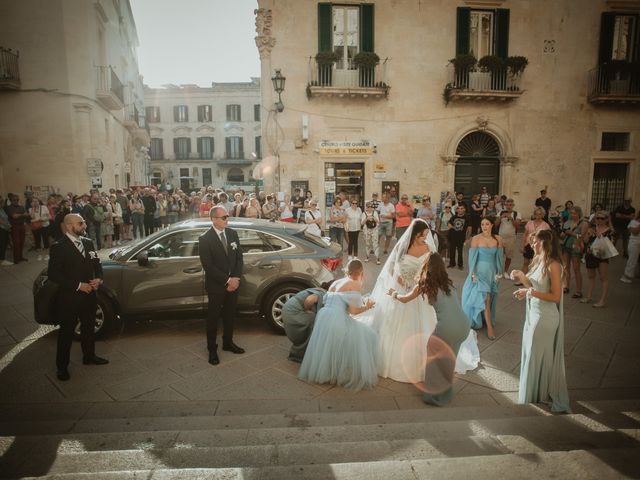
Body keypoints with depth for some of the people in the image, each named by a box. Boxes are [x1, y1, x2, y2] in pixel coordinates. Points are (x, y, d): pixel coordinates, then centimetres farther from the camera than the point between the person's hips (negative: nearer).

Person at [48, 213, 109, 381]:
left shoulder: (88, 242, 4)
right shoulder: (59, 247, -14)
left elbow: (96, 263, 12)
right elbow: (53, 273, -18)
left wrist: (99, 279, -7)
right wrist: (78, 285, -22)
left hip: (89, 294, 6)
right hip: (69, 297, -6)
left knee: (89, 327, 20)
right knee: (66, 332, 7)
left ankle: (89, 356, 39)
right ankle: (62, 366, 23)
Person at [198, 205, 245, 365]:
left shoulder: (232, 233, 2)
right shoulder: (205, 239, -14)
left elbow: (239, 257, 4)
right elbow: (208, 266, -17)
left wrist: (236, 278, -8)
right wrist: (226, 281, -17)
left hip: (233, 283, 5)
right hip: (216, 285, -5)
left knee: (230, 314, 16)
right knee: (213, 317, 8)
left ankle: (228, 343, 34)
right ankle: (212, 349, 23)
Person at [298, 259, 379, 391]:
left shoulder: (336, 282, 20)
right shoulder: (355, 284, -2)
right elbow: (353, 310, -9)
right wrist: (367, 307, 11)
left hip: (323, 316, 8)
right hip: (337, 320, -8)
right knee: (364, 338, 7)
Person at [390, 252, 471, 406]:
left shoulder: (424, 285, 3)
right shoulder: (449, 283, 16)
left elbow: (405, 299, 19)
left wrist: (394, 294, 39)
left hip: (446, 328, -5)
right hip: (464, 326, 5)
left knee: (434, 360, 18)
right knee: (448, 358, 26)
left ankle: (435, 395, 27)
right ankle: (446, 391, 42)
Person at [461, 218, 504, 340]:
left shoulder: (498, 239, -1)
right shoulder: (476, 239, -11)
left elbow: (499, 257, 6)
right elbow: (472, 257, -9)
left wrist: (499, 272, 4)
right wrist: (472, 273, -12)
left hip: (492, 271, 4)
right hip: (480, 271, -4)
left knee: (490, 299, 12)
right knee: (485, 299, -8)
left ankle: (486, 319, 33)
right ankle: (489, 327, 0)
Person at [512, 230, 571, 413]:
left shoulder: (553, 266, -18)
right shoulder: (539, 261, 6)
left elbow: (556, 296, -18)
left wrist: (531, 292, -25)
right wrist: (522, 276, -4)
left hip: (545, 317, -8)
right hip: (533, 313, 8)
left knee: (538, 356, 7)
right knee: (530, 354, 18)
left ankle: (540, 395, 26)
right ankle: (532, 393, 36)